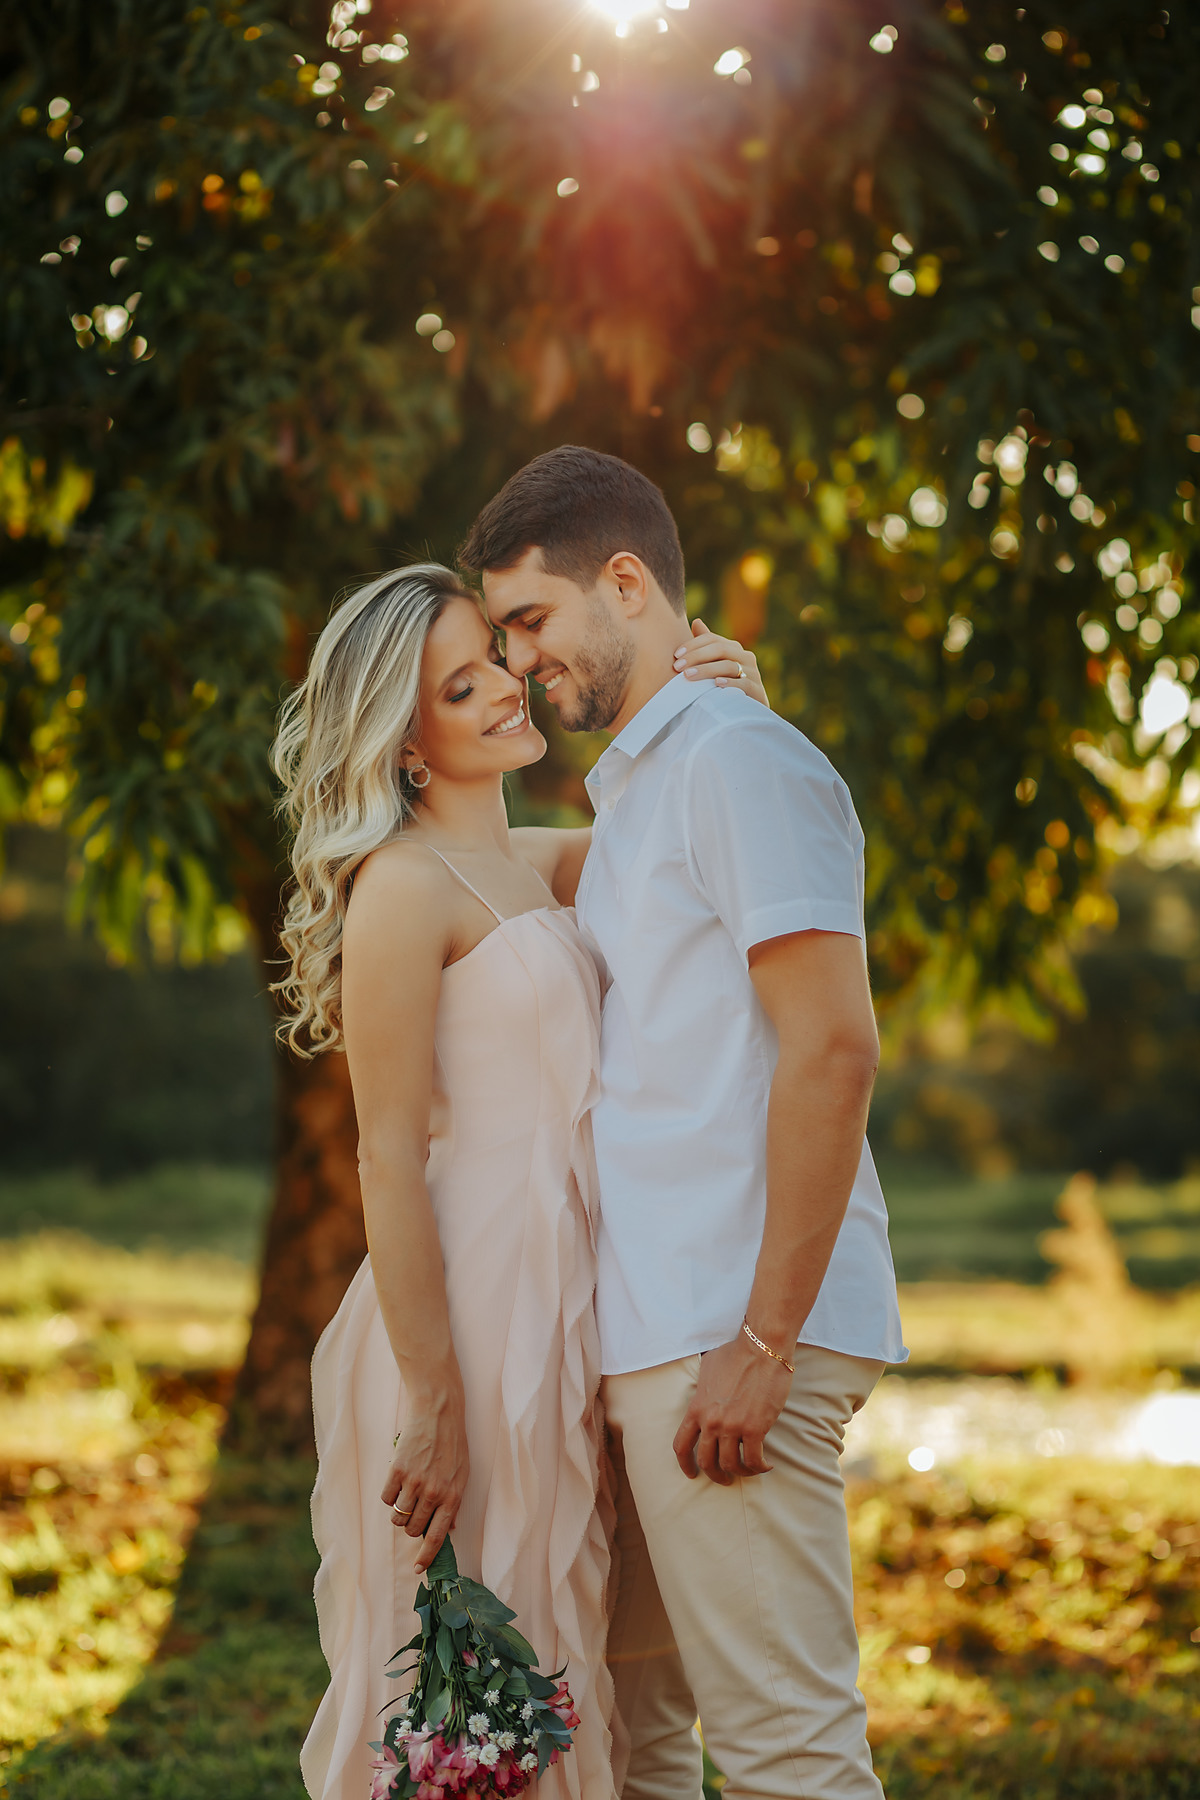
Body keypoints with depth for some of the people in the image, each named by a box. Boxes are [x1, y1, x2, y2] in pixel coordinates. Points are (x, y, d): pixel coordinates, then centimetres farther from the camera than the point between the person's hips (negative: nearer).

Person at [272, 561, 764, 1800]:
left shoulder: (534, 865, 13)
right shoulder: (401, 887, -11)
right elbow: (389, 1163, -15)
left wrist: (730, 707, 3)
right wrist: (431, 1406, -18)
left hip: (556, 1310, 8)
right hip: (466, 1313, -8)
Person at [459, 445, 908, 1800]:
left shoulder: (739, 759, -8)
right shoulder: (630, 789, 22)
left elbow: (832, 1049, -18)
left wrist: (762, 1342, -21)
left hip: (732, 1336, -10)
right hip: (651, 1334, 10)